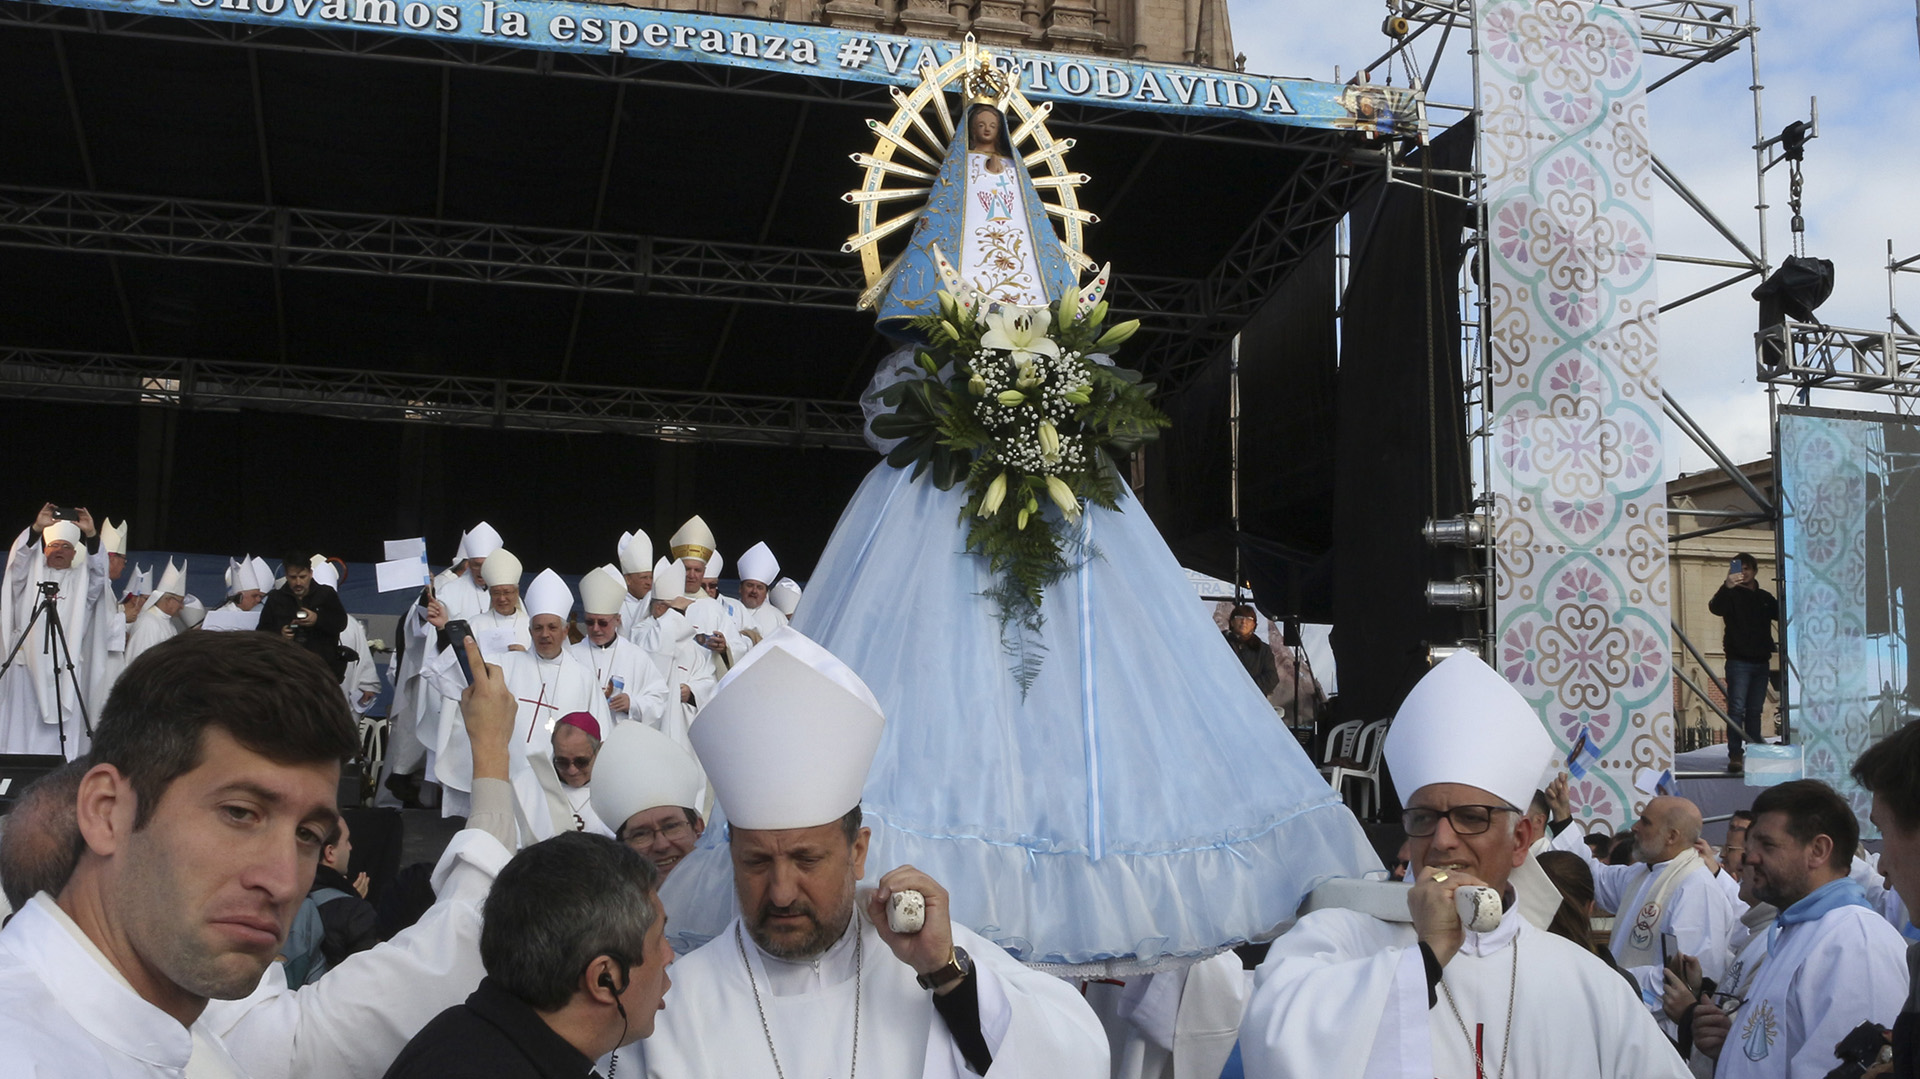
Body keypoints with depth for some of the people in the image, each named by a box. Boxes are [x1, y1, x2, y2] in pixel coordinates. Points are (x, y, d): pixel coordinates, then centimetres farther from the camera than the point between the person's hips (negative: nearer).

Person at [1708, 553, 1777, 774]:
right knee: (1737, 709, -10)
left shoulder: (1765, 597, 16)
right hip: (1739, 661, -5)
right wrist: (1726, 587, -38)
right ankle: (1735, 756, -14)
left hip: (1761, 662, 5)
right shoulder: (1732, 595, 0)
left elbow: (1781, 614, 25)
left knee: (1755, 711, 8)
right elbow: (1715, 607, -20)